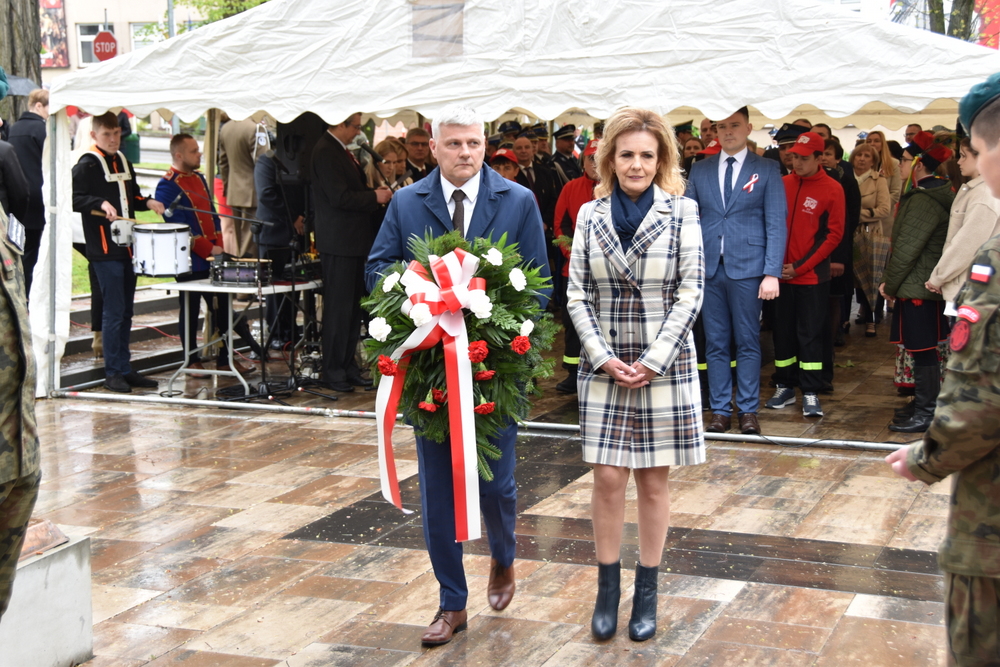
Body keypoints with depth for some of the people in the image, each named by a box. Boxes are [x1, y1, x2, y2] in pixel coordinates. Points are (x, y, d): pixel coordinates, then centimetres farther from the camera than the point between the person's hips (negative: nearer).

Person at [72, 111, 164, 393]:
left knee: (126, 311, 12)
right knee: (114, 311, -6)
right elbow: (73, 198, -16)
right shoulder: (87, 165, -7)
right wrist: (100, 203, -29)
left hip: (127, 246, 8)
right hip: (104, 250, -7)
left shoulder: (123, 161, 15)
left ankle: (125, 369, 20)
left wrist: (147, 202, 5)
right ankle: (113, 372, 2)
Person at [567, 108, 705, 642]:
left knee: (653, 480, 6)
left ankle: (647, 592, 18)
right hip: (605, 367, 1)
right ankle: (607, 587, 15)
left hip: (665, 366, -1)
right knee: (608, 478, 1)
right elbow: (577, 296, 3)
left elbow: (689, 294, -6)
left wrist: (653, 362, -11)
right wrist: (605, 359, -8)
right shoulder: (590, 216, 3)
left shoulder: (681, 212, -3)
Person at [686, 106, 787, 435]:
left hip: (747, 267, -2)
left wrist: (772, 272, -10)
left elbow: (776, 224, -2)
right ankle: (720, 410, 13)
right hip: (709, 268, 2)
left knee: (748, 342, 3)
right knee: (715, 343, 6)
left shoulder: (767, 169, 3)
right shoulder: (700, 169, 10)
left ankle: (748, 410, 11)